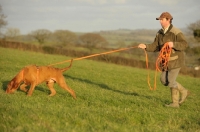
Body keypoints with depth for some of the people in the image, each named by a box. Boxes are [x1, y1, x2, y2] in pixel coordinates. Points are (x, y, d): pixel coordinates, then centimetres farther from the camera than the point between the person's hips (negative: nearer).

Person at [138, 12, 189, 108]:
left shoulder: (176, 32, -18)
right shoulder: (160, 33, 5)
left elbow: (185, 45, -22)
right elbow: (155, 47, 3)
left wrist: (173, 44, -38)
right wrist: (146, 46, -14)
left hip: (176, 60, -8)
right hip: (167, 61, 8)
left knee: (171, 81, -6)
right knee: (164, 80, 9)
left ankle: (175, 102, 14)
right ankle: (183, 91, 22)